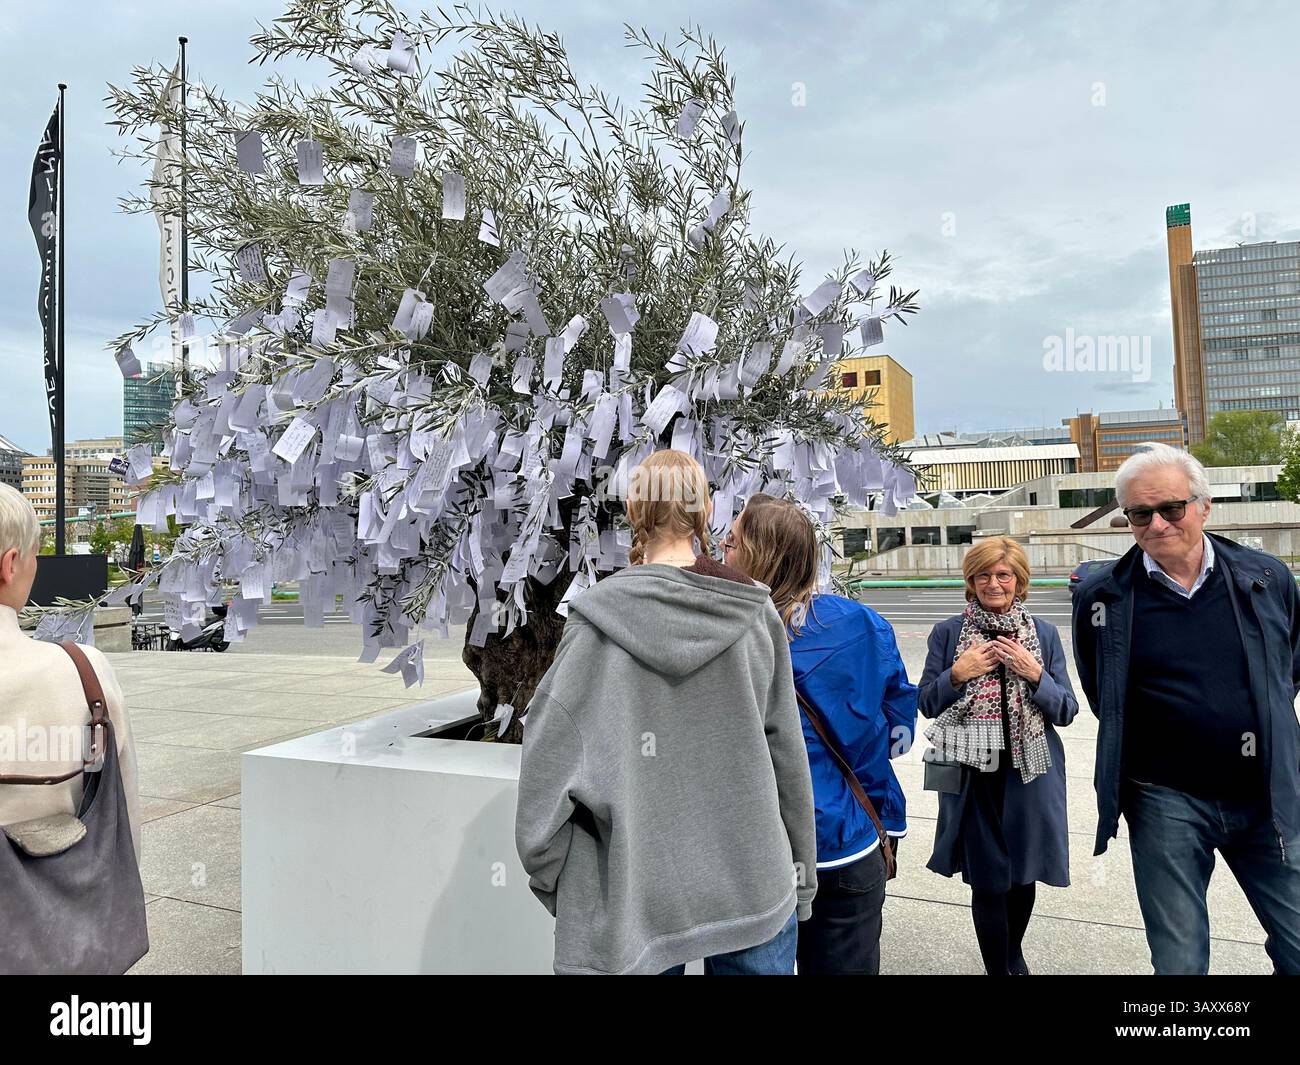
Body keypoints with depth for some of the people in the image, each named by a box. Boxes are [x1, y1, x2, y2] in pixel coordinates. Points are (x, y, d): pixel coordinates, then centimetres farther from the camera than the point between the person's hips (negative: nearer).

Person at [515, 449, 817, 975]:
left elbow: (549, 762, -13)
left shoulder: (595, 620, -13)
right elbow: (787, 755, 0)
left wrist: (553, 880, 1)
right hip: (752, 891, 2)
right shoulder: (755, 613, -6)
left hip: (634, 897, -1)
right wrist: (802, 874, 12)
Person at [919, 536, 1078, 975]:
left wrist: (1034, 674, -15)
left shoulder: (1045, 633, 2)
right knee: (989, 880, 3)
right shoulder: (947, 633, -2)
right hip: (973, 775, -2)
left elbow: (1067, 710, 2)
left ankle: (1014, 953, 43)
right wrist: (958, 673, -15)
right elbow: (927, 705, 2)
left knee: (1024, 872, 16)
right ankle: (997, 967, 23)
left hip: (1030, 773, 2)